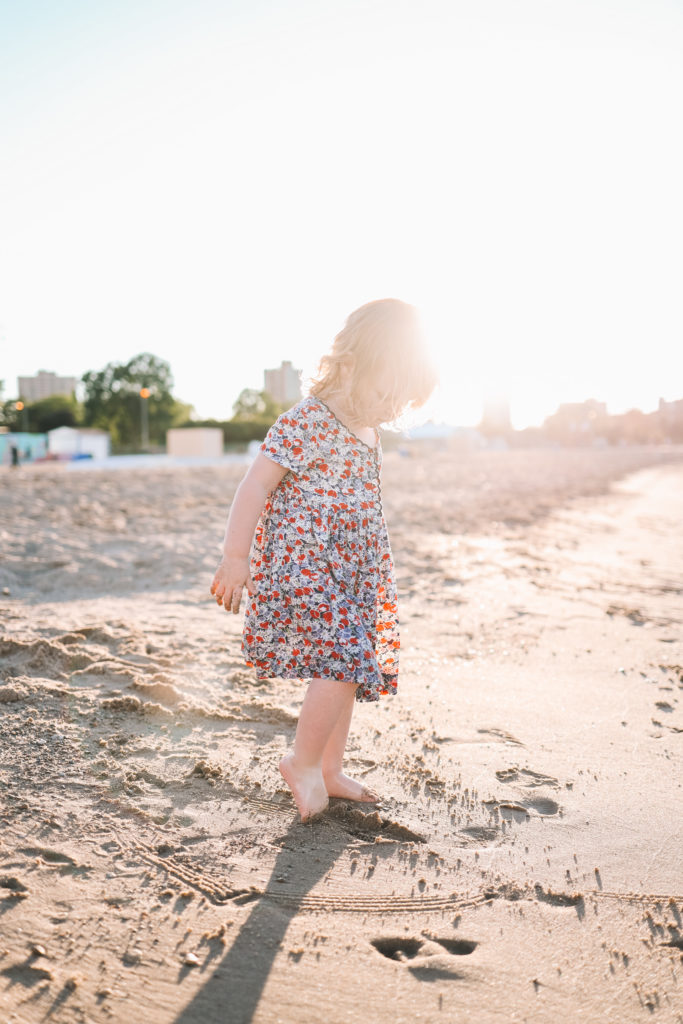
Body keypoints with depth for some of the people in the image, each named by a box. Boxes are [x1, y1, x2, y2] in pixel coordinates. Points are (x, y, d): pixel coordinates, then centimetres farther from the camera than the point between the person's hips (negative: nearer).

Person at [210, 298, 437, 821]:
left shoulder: (368, 431, 12)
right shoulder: (304, 424, -15)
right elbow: (255, 486, -17)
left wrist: (375, 570, 28)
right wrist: (235, 558, -17)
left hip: (351, 576, 9)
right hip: (302, 570, -9)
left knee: (350, 668, 12)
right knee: (342, 663, -17)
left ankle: (329, 770, 28)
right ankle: (303, 762, 6)